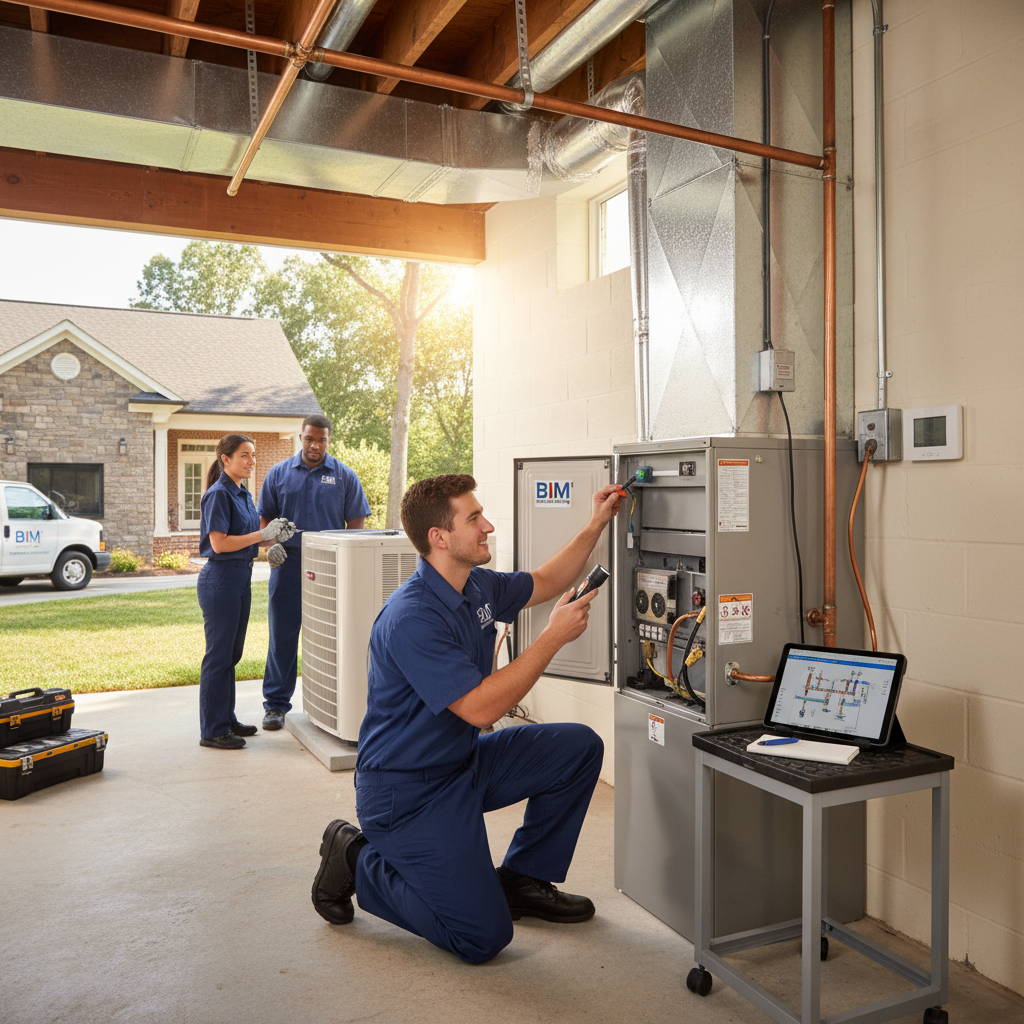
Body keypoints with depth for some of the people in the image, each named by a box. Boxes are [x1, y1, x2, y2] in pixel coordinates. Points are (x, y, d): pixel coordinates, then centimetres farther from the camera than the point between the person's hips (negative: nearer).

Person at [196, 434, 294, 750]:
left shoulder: (243, 494, 14)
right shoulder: (218, 494, -14)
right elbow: (219, 543, -20)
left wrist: (274, 535, 1)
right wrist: (263, 534, -19)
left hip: (240, 579, 9)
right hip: (220, 579, -9)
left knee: (232, 654, 15)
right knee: (218, 655, -2)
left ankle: (227, 720, 27)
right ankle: (212, 730, 7)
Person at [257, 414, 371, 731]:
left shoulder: (344, 476, 6)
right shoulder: (279, 473, 10)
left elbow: (356, 523, 5)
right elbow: (265, 517, 13)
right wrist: (271, 545, -6)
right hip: (288, 564, 1)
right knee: (282, 635, 3)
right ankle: (276, 704, 12)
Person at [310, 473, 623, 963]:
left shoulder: (477, 585, 0)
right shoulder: (411, 618, -28)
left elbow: (543, 582, 19)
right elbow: (481, 707, -31)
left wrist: (595, 526, 9)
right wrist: (554, 636, -27)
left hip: (464, 763, 9)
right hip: (407, 792, -9)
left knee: (579, 747, 0)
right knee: (483, 937, -9)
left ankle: (521, 879, 15)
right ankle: (357, 859, 9)